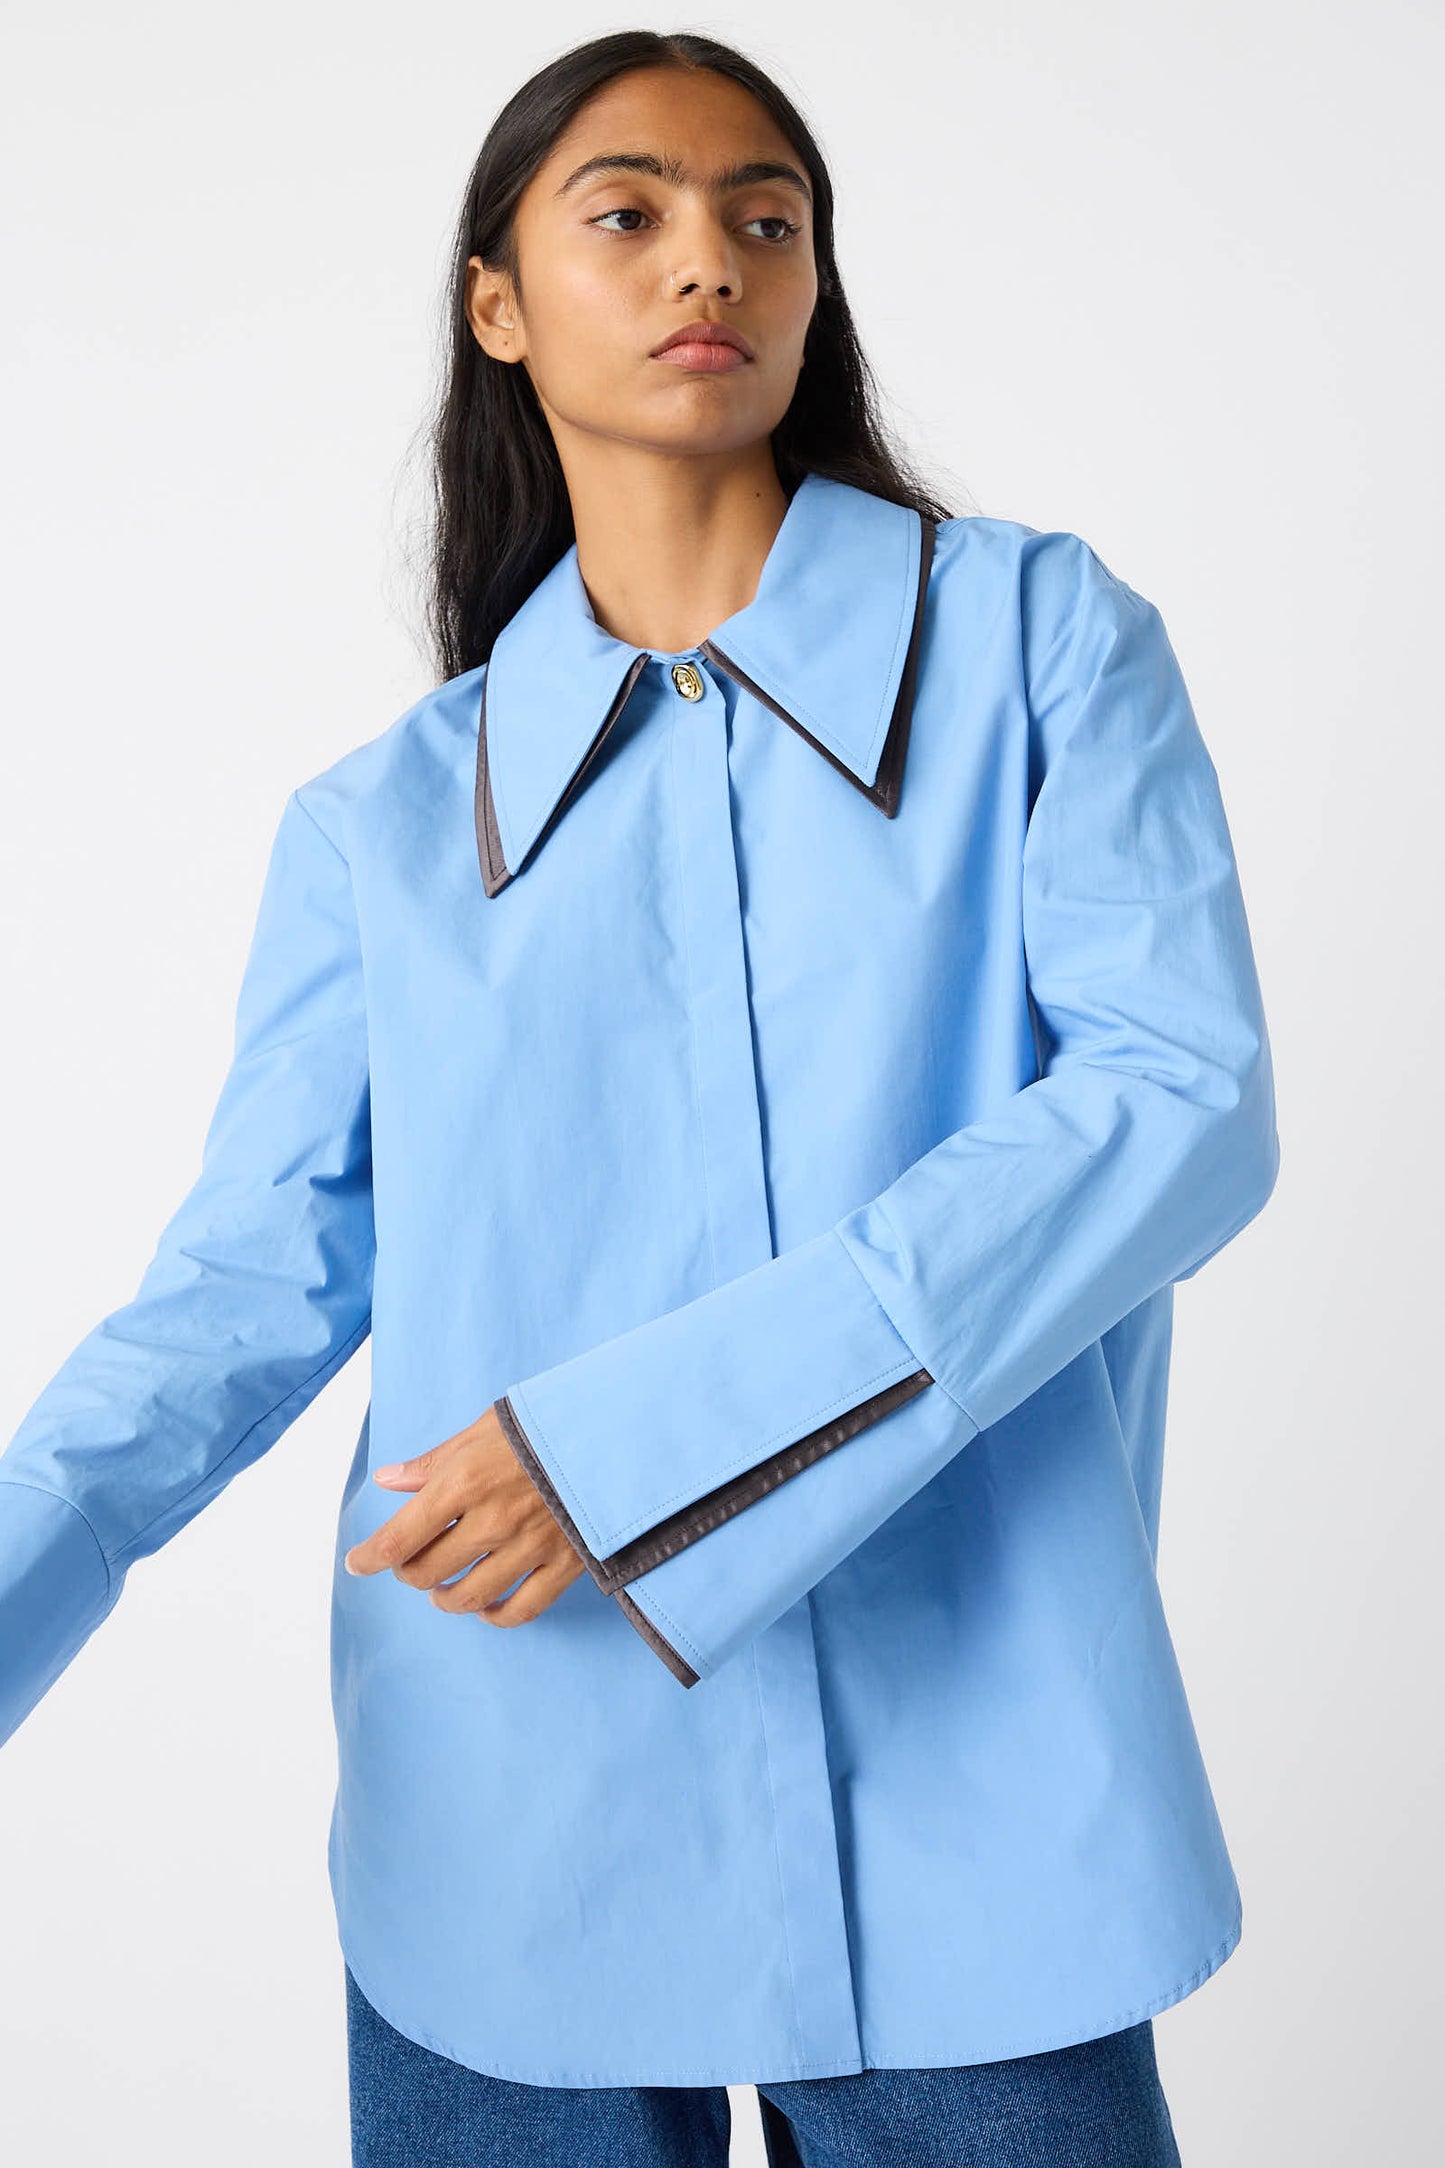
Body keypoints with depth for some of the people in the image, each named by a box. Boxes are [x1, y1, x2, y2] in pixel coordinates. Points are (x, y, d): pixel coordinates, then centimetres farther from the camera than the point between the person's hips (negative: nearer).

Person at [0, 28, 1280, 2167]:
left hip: (971, 1800, -1)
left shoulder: (1034, 632, 2)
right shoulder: (385, 821, 7)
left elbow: (1187, 1096, -10)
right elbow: (253, 1276, 3)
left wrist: (644, 1437, -18)